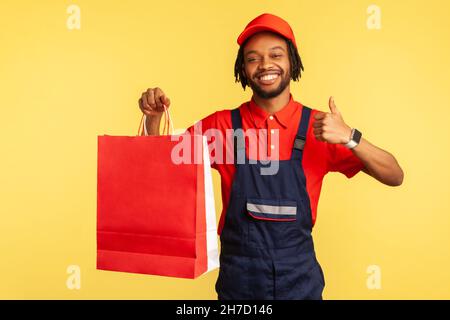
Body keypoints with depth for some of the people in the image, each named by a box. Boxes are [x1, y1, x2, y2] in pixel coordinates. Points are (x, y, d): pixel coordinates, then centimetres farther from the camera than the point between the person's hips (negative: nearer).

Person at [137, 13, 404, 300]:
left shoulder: (319, 127, -7)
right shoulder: (222, 125, -5)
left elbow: (395, 177, -8)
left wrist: (349, 137, -24)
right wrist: (153, 117, -15)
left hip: (300, 280, 1)